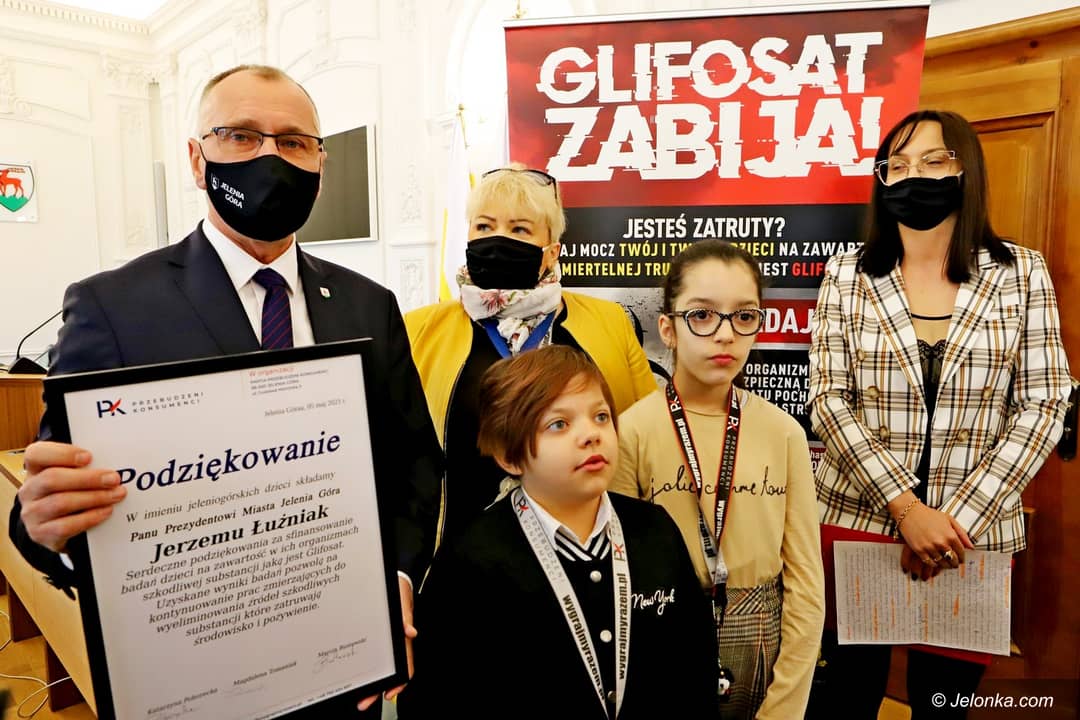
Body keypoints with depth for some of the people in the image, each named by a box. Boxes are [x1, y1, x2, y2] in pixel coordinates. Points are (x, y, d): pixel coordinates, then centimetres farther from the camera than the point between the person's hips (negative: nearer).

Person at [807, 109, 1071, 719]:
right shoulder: (847, 275, -1)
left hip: (974, 532, 1)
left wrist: (959, 518, -12)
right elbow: (829, 401, -7)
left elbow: (1043, 406, -3)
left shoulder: (1022, 272, 1)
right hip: (857, 522, 0)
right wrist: (906, 508, -15)